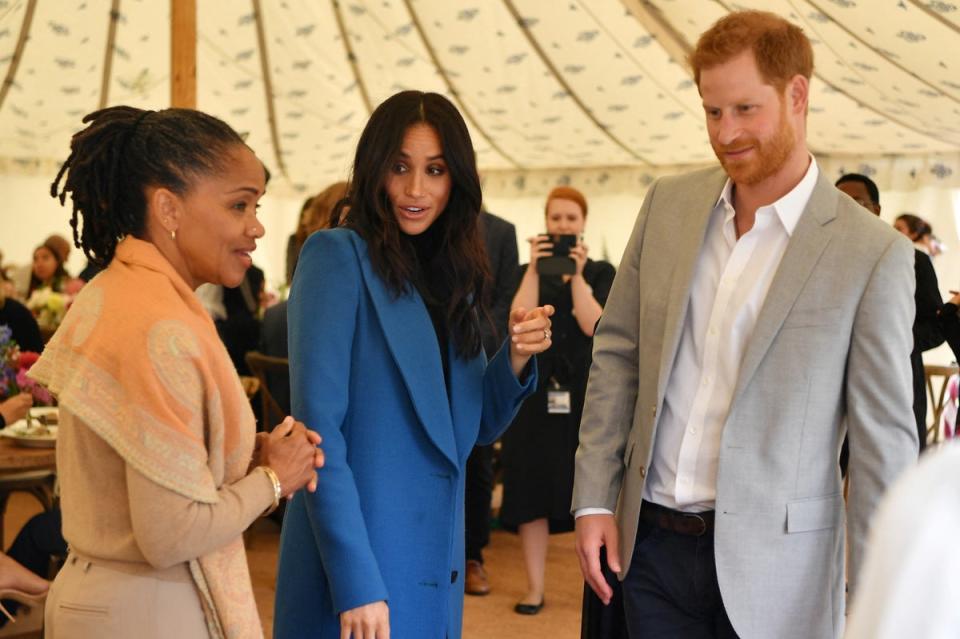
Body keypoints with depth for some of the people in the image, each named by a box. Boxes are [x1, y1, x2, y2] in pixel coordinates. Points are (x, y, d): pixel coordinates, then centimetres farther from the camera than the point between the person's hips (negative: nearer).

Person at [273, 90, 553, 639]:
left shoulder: (451, 274, 9)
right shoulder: (338, 257, -10)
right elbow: (318, 428, -17)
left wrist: (517, 359, -7)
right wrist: (355, 584, -21)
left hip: (437, 565, 7)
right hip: (358, 560, -7)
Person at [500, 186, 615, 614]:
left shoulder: (601, 272, 7)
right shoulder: (529, 272, 10)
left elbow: (593, 325, -9)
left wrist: (577, 273, -12)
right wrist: (535, 269, -11)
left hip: (583, 389, -1)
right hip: (537, 388, 1)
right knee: (532, 486, 1)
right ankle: (534, 586, 9)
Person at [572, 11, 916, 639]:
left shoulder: (875, 255, -11)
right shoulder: (669, 202, 3)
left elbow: (884, 440, -8)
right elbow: (618, 352, 7)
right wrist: (594, 498, 3)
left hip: (771, 563, -3)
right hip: (652, 541, 4)